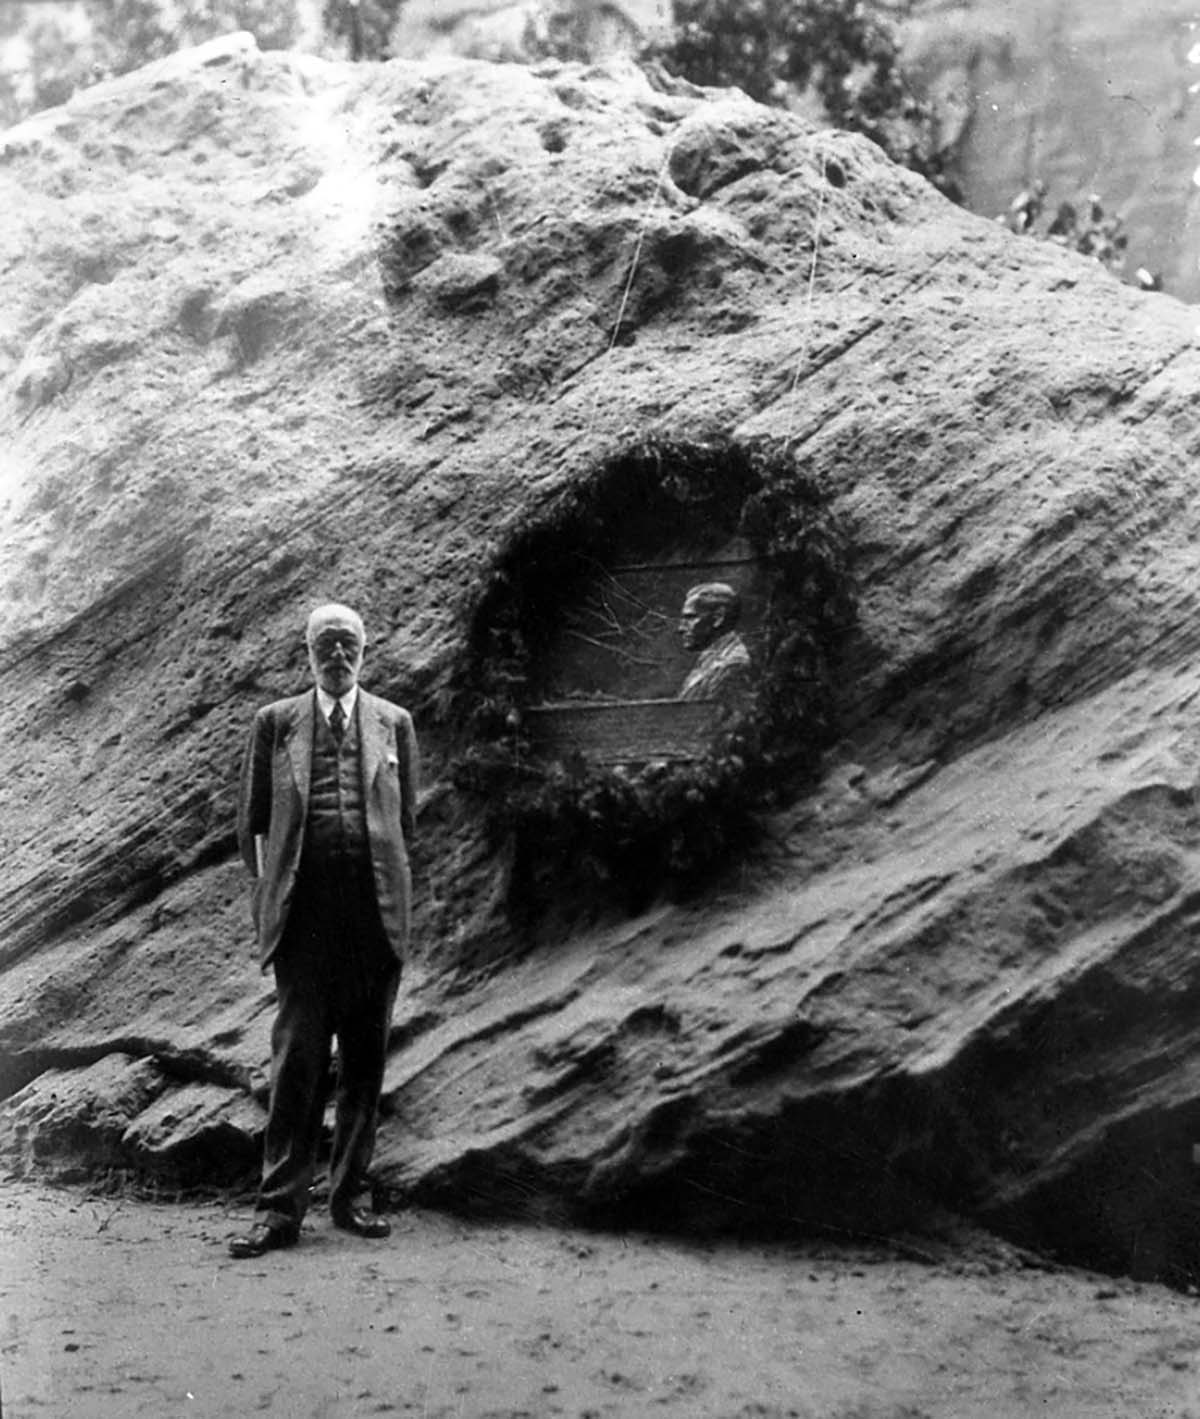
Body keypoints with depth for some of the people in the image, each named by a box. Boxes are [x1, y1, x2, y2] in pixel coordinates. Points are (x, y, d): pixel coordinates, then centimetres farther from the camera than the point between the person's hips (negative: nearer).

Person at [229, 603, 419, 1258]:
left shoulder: (393, 722, 12)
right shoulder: (275, 722, 10)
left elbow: (407, 816, 15)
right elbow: (251, 818, 12)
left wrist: (392, 888, 10)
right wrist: (264, 890, 5)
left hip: (375, 910, 2)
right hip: (303, 910, -1)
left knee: (364, 1058, 6)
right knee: (297, 1055, -4)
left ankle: (349, 1196, 16)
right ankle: (280, 1206, 0)